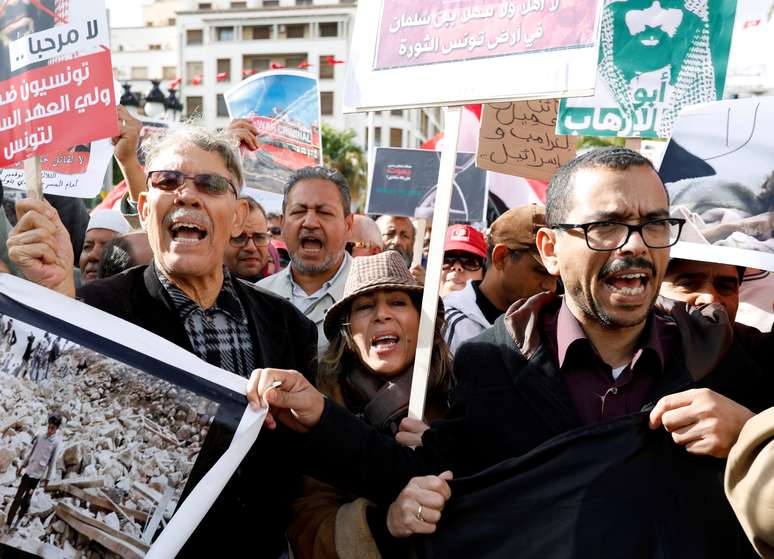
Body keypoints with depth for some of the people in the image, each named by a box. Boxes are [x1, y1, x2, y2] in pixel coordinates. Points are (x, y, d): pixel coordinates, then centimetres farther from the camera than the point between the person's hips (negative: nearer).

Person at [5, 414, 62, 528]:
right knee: (18, 496, 3)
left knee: (27, 498, 4)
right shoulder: (40, 436, -1)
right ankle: (9, 520, 12)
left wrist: (47, 478, 0)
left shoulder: (57, 442, -11)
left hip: (38, 474, -2)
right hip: (29, 470, 2)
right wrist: (21, 466, 14)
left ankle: (19, 519, 21)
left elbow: (53, 461, -5)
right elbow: (31, 453, 11)